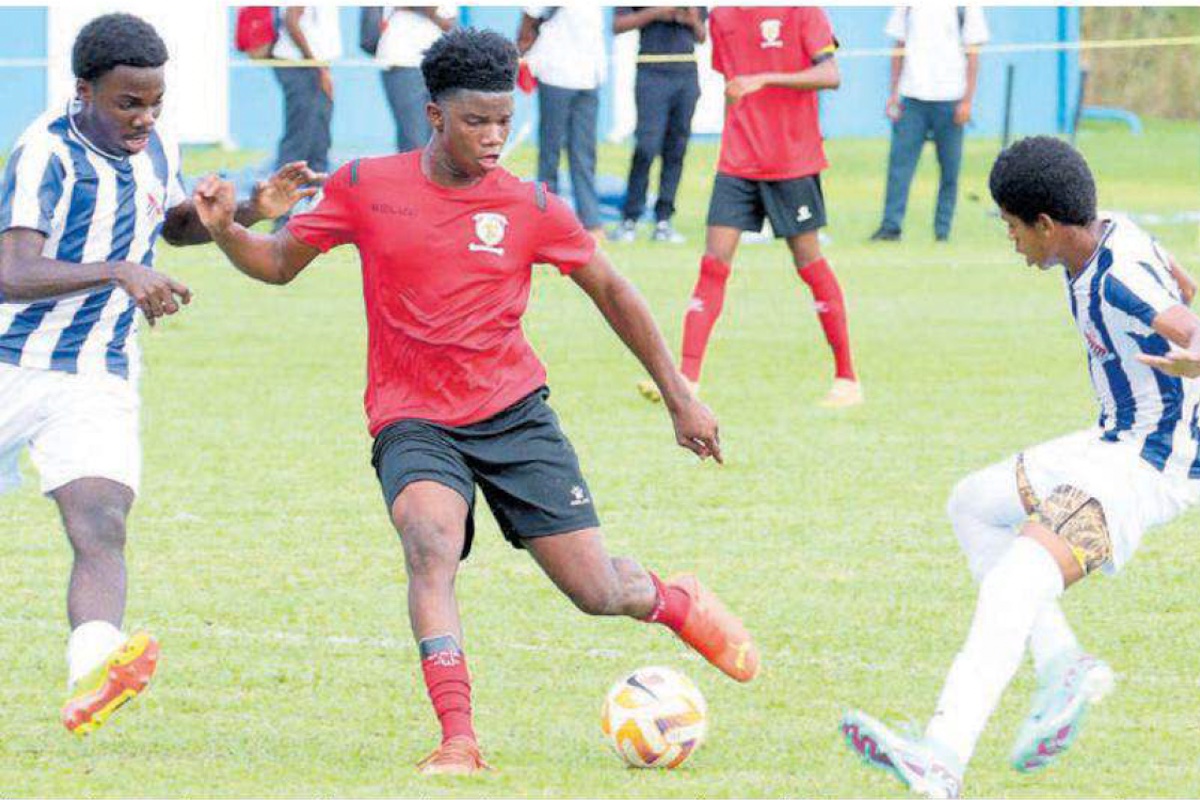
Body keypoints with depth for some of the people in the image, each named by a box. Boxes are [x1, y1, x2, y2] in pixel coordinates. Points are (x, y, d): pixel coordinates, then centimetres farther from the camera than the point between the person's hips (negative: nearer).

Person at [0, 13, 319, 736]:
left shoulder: (157, 152, 5)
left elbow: (176, 224, 28)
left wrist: (251, 210, 10)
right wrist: (119, 272, -39)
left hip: (98, 379, 4)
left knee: (101, 529, -20)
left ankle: (91, 678, -39)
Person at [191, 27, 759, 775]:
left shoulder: (531, 208, -3)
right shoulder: (364, 188, -3)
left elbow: (611, 290, 9)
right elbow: (279, 263, 9)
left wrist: (681, 397, 11)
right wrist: (224, 229, -13)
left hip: (513, 411, 1)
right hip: (414, 422, -1)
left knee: (599, 592, -1)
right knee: (431, 544, -32)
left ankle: (675, 601, 37)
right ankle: (458, 742, -34)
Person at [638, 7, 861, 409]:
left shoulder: (800, 10, -8)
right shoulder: (721, 17, 9)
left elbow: (830, 74, -19)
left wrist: (764, 79, -28)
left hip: (793, 163, -4)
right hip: (737, 162, 5)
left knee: (809, 263, 1)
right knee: (713, 264, -5)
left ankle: (846, 379, 13)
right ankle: (687, 379, -9)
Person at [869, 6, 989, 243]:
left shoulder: (965, 6, 0)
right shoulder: (907, 4, 9)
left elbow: (972, 54, 0)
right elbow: (900, 48, 14)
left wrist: (967, 100, -7)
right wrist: (894, 93, 6)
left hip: (950, 99, -2)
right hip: (911, 97, 2)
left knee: (949, 168, 2)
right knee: (899, 161, -5)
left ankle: (943, 231, 8)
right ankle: (891, 226, -4)